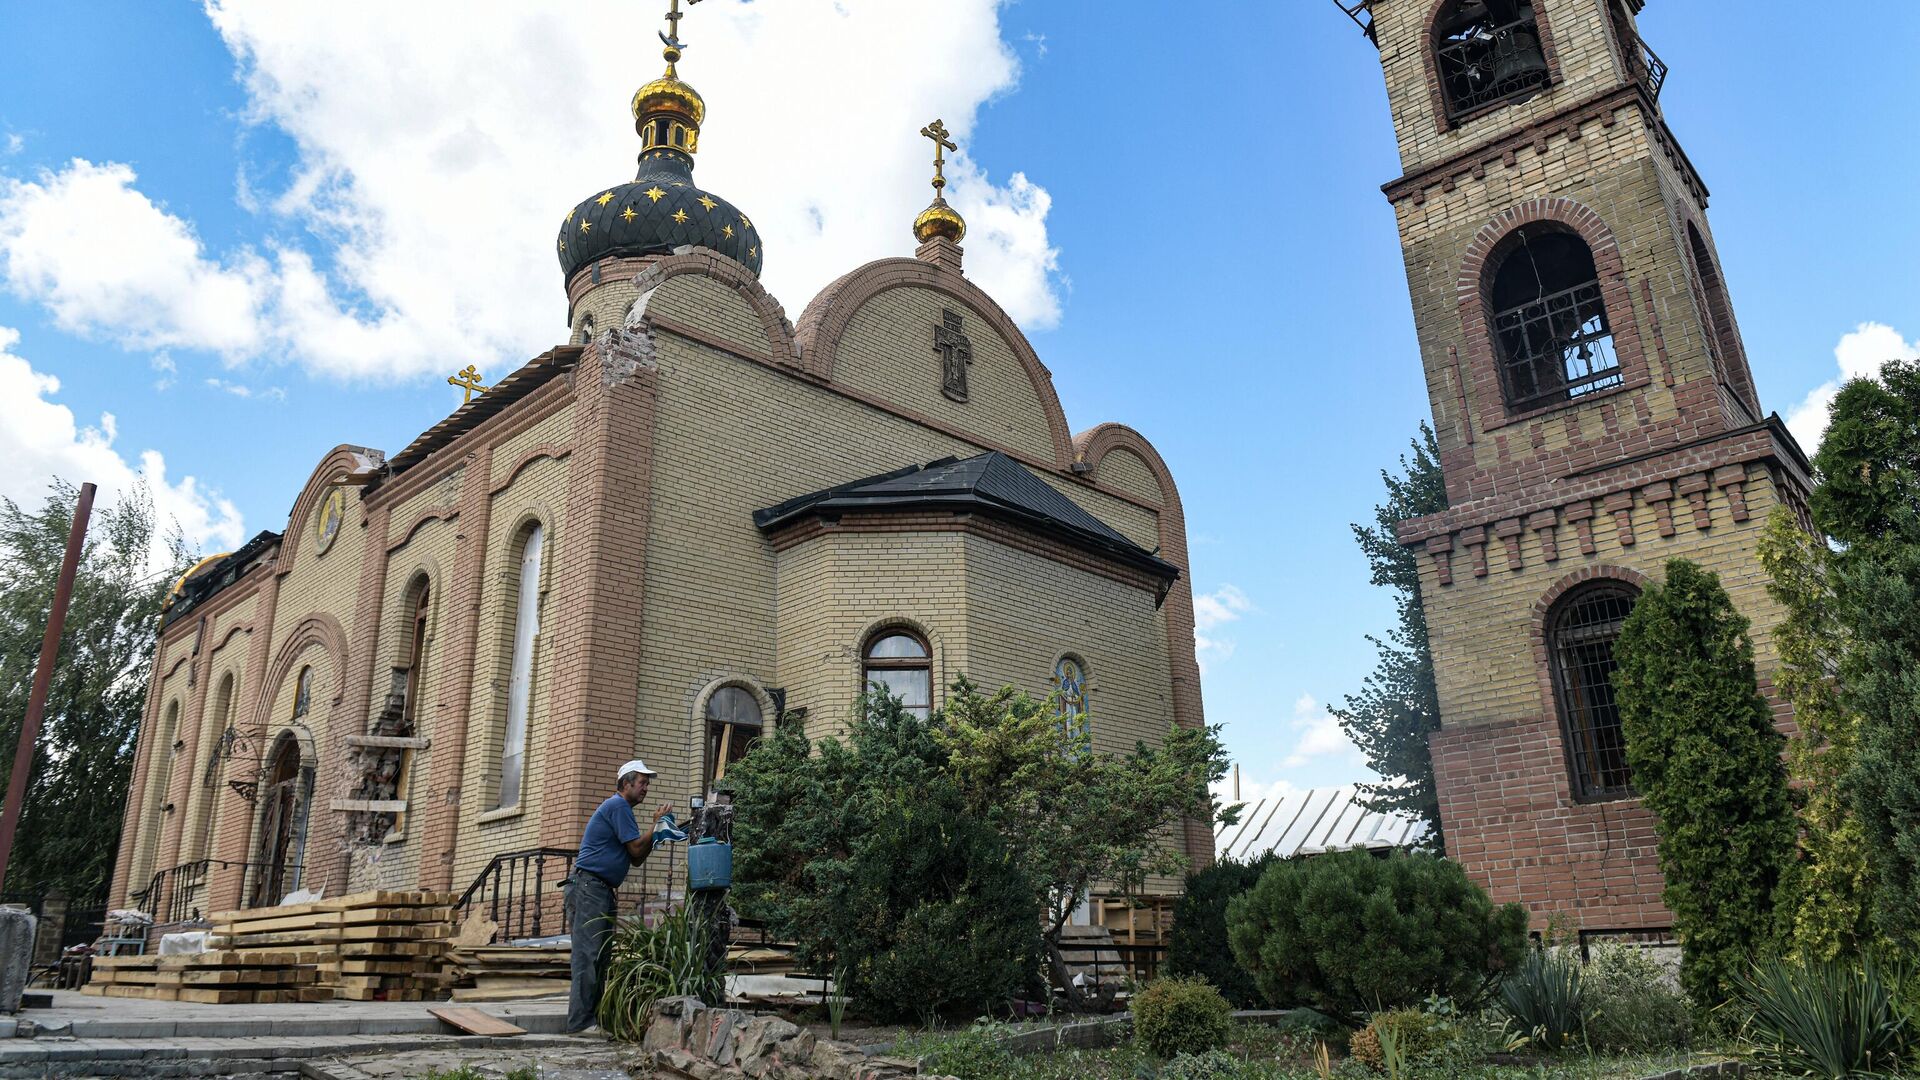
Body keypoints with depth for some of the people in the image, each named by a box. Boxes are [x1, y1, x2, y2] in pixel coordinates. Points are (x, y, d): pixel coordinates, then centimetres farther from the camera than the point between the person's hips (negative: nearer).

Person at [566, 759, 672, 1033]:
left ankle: (591, 1017, 12)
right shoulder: (618, 806, -8)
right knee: (588, 956, -13)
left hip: (603, 890, 11)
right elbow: (636, 849, -13)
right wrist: (657, 825, -3)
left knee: (601, 957, 9)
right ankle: (579, 1022, -14)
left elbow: (636, 859, 19)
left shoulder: (620, 808, 23)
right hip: (589, 887, -11)